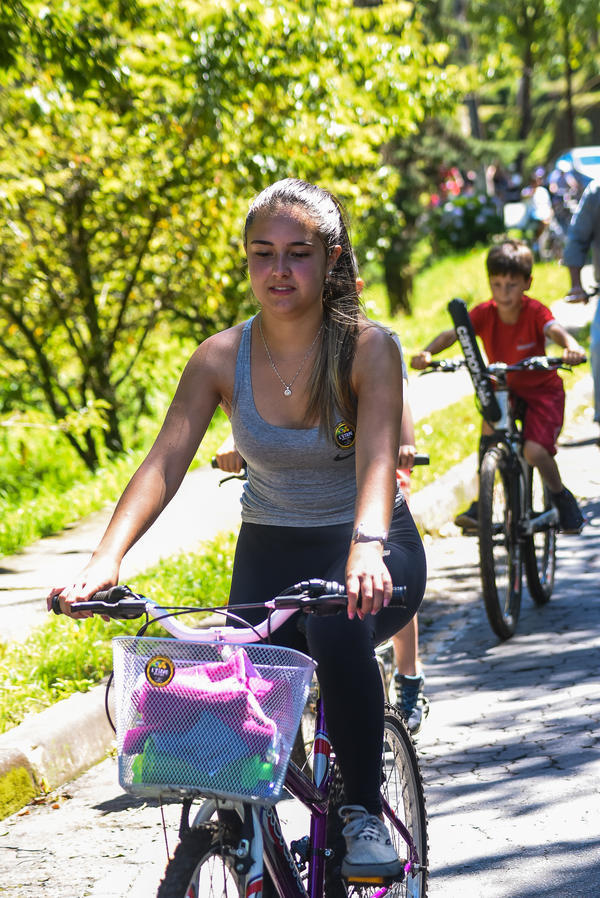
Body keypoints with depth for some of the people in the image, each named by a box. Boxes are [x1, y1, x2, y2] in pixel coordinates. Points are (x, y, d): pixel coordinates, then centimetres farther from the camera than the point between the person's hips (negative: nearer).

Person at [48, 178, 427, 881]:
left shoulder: (367, 349, -15)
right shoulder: (221, 358, -8)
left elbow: (377, 454, -31)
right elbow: (164, 461, -17)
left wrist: (367, 546, -52)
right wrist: (105, 560, -34)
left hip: (368, 551, -2)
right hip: (270, 551, 3)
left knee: (340, 629, -36)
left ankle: (364, 812, -18)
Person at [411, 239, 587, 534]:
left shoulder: (535, 312, -22)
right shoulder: (484, 313, -14)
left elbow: (555, 330, -41)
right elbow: (452, 333, -26)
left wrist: (571, 348, -65)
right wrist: (427, 353, -47)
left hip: (542, 390, -4)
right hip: (504, 388, 4)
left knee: (534, 450, -21)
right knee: (489, 425, -22)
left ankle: (563, 497, 8)